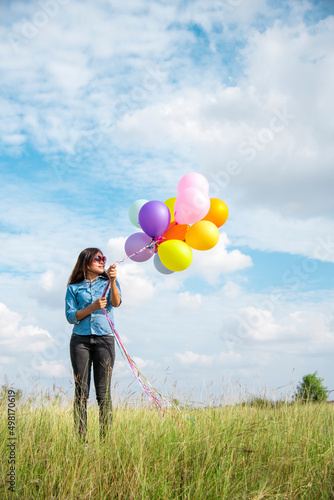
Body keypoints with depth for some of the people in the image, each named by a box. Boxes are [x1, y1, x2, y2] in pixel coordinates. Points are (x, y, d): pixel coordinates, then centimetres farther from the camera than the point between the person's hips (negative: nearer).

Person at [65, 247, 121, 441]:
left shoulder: (108, 282, 16)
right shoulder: (74, 288, 13)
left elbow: (116, 303, -2)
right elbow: (70, 316, 3)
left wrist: (112, 280, -16)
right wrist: (92, 307, -10)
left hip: (104, 339, 0)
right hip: (80, 340, 0)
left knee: (103, 392, -3)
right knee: (81, 391, -2)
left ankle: (106, 438, -2)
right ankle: (81, 438, 1)